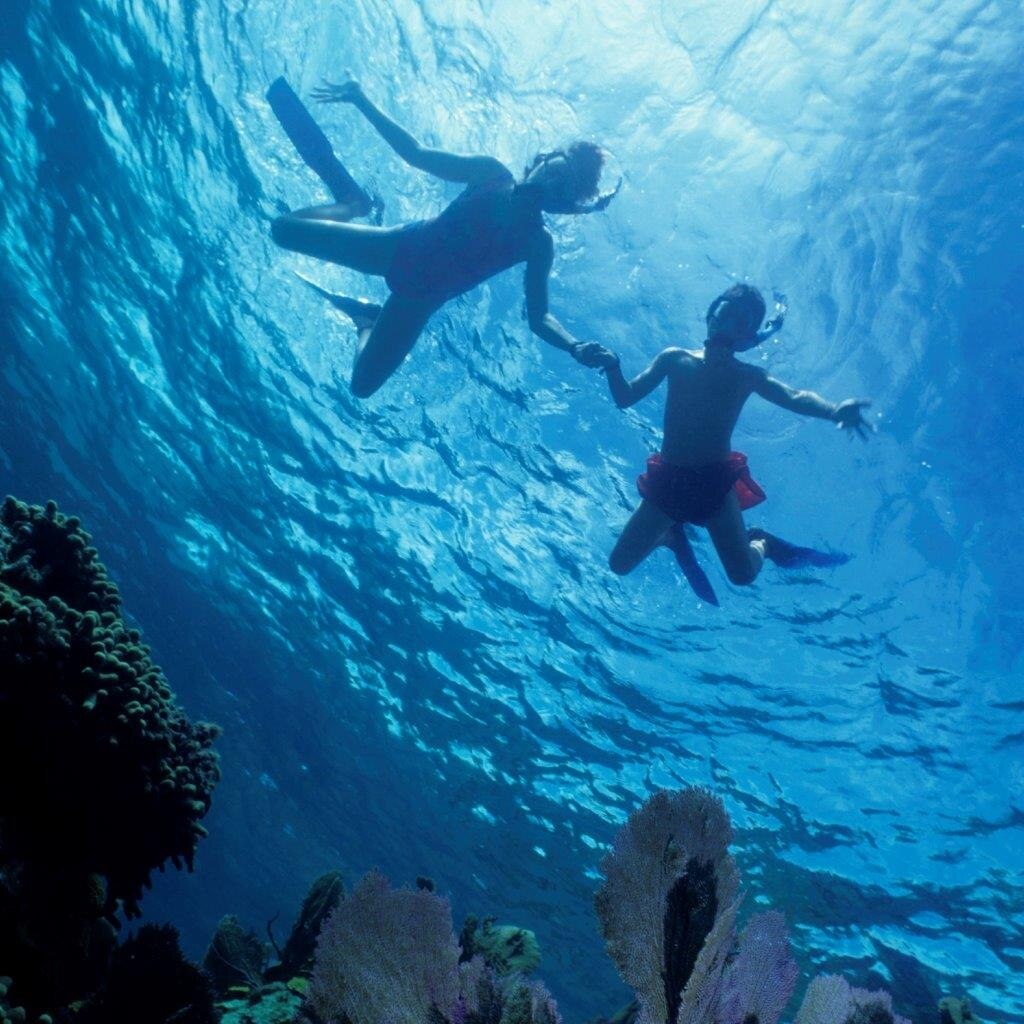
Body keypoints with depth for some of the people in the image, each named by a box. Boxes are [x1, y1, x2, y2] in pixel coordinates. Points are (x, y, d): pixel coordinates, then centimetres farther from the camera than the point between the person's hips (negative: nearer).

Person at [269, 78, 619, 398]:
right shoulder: (492, 174, -8)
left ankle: (367, 318, 21)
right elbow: (417, 153, -2)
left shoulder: (538, 244, -11)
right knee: (285, 229, 0)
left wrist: (576, 347, -33)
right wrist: (361, 101, -7)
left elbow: (539, 317, -12)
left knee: (363, 385, -7)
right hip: (397, 248, 1)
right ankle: (353, 206, 25)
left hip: (421, 298, -1)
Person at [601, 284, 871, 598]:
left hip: (715, 482, -2)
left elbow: (794, 397, -17)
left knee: (744, 574, -13)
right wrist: (612, 366, -17)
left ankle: (760, 543, 24)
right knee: (620, 564, 2)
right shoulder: (675, 359, 5)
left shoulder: (747, 376, 1)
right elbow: (625, 398, 4)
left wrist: (834, 411, -39)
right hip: (667, 480, 2)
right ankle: (672, 536, 33)